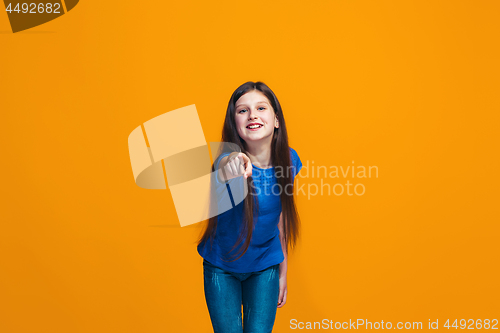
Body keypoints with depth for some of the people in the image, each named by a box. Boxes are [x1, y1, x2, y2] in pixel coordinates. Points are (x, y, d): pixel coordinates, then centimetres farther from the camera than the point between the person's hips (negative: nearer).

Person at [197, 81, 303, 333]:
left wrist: (283, 273, 8)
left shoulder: (288, 159, -12)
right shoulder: (229, 160, -24)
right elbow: (221, 173, -50)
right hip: (221, 267, -2)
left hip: (265, 266, 2)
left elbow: (280, 217, 0)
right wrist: (228, 171, -75)